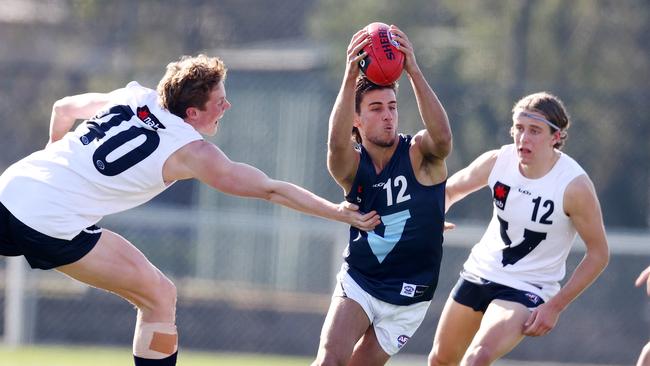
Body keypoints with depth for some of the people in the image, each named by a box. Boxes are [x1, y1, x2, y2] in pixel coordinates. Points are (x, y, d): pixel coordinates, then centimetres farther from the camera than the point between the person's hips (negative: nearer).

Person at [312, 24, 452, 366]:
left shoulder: (419, 154, -11)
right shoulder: (351, 166, -8)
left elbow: (442, 137, -35)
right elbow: (337, 143, -32)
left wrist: (414, 72, -46)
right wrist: (351, 78, -48)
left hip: (407, 298, -1)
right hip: (357, 282, 1)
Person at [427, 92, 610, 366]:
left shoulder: (574, 186, -23)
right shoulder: (497, 161, -10)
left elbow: (598, 254, -13)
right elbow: (449, 190, 10)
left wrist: (555, 306, -16)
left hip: (527, 290, -6)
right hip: (479, 272, 6)